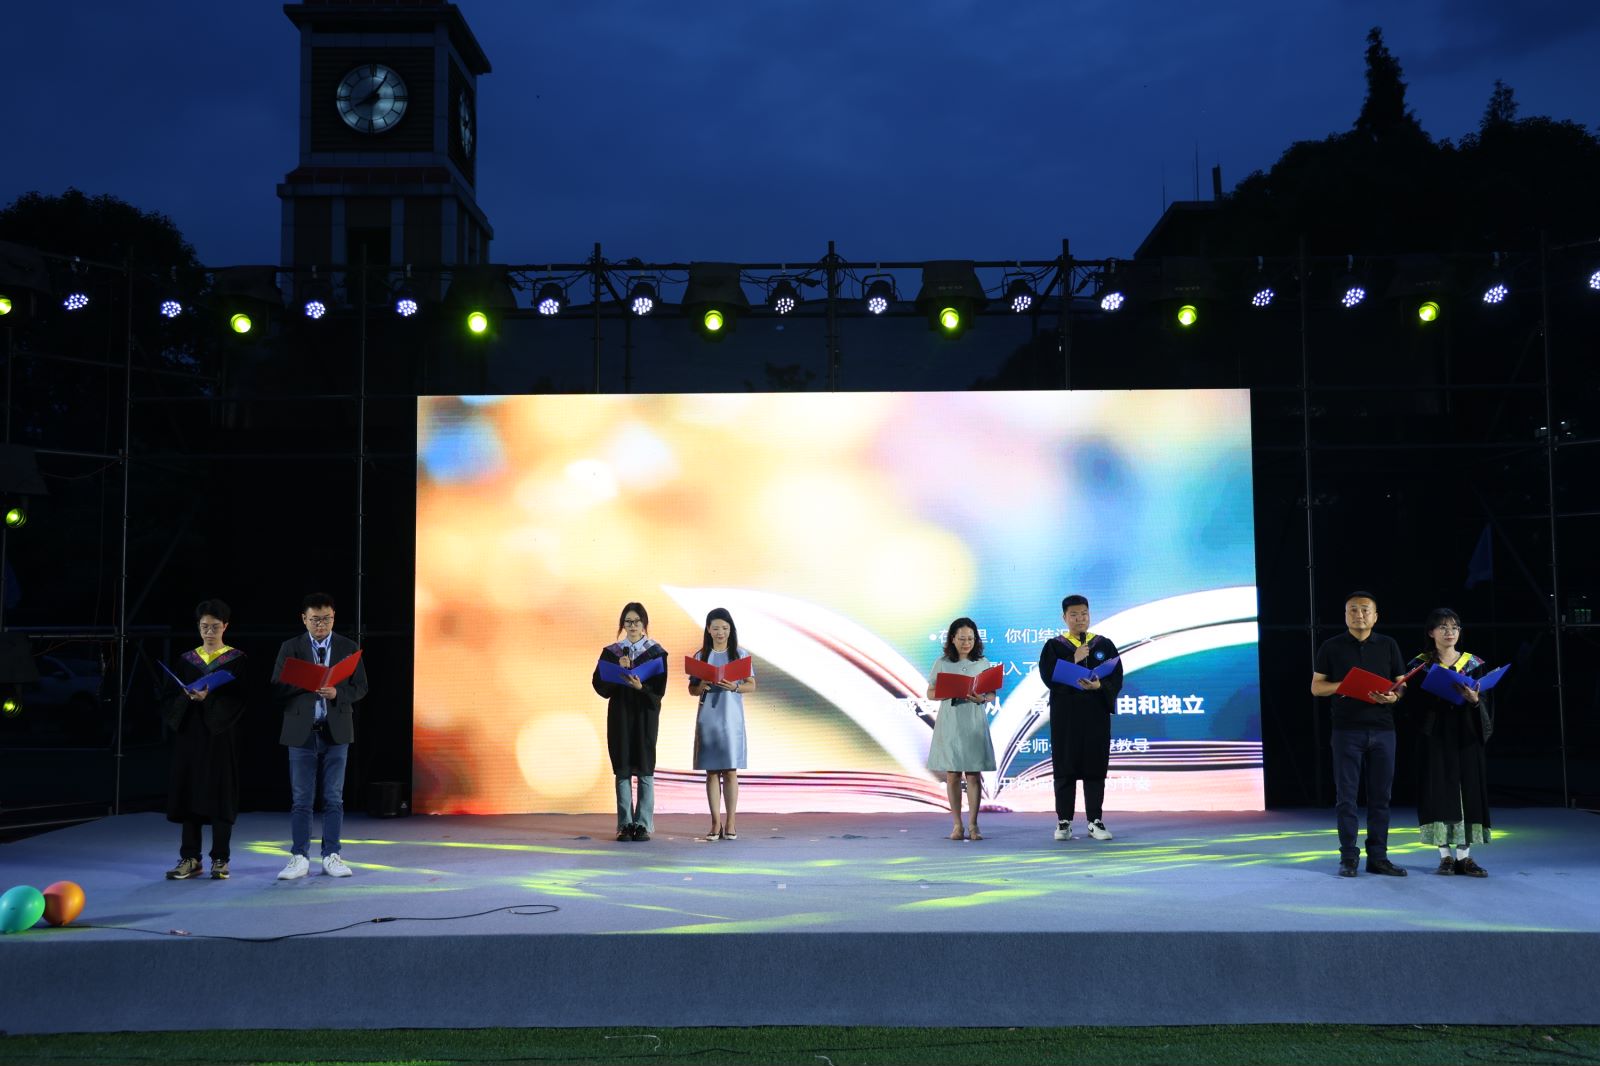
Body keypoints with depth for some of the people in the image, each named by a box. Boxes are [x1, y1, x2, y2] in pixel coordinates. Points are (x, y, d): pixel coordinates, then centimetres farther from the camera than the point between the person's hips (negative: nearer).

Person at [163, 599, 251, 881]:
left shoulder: (237, 660, 1)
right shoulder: (186, 660, 11)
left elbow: (240, 699, -7)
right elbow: (174, 698, 8)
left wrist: (209, 697, -21)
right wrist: (186, 696, -14)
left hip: (221, 735, -3)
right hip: (190, 733, 3)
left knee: (220, 795, -2)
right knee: (188, 794, 2)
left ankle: (220, 860, 4)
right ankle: (190, 859, 8)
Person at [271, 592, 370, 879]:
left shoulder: (348, 647, 6)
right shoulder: (290, 648, 4)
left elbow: (360, 687, 4)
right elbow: (277, 689, -1)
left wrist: (336, 692, -15)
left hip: (336, 732, 1)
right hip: (301, 732, -1)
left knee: (333, 799, 4)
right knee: (301, 799, 2)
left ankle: (331, 857, 10)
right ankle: (299, 858, 8)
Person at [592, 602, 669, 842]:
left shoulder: (656, 652, 2)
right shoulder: (611, 652, 7)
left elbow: (659, 690, -5)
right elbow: (599, 685, 0)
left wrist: (641, 687, -23)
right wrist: (619, 670, -13)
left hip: (645, 715, -1)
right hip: (619, 714, 2)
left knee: (645, 769, -3)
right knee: (622, 769, 1)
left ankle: (643, 824, 2)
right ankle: (625, 824, 6)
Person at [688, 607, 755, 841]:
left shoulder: (740, 654, 4)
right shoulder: (700, 656, 7)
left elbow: (752, 685, 3)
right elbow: (691, 689, 9)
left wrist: (735, 687, -16)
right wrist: (701, 688, -13)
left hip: (732, 718, -1)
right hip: (707, 718, 1)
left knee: (730, 771, -2)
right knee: (712, 771, 1)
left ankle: (730, 823, 2)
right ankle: (716, 823, 5)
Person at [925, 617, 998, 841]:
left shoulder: (983, 663, 5)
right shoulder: (942, 663, 4)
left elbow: (992, 694, 6)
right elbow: (930, 693, 4)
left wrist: (981, 699, -17)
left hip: (975, 724, 0)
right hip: (949, 723, 0)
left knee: (973, 774, -1)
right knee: (952, 775, 1)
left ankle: (973, 825, 5)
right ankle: (957, 825, 9)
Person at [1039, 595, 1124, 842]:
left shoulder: (1104, 645, 8)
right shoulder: (1054, 646, 4)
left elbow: (1117, 678, 0)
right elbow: (1048, 676, -9)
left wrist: (1099, 686, -19)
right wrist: (1073, 660, -16)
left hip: (1096, 715, 1)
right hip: (1065, 715, -1)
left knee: (1095, 767, 2)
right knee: (1065, 767, 1)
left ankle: (1095, 821, 9)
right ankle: (1063, 822, 6)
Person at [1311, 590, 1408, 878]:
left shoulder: (1388, 645, 11)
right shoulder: (1331, 647, 6)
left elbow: (1402, 684, 12)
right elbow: (1316, 686, 6)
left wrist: (1393, 696, -11)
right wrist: (1341, 686, -13)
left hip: (1382, 729, 2)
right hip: (1347, 729, -2)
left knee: (1380, 796, 4)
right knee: (1346, 795, -1)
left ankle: (1378, 857, 11)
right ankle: (1348, 857, 4)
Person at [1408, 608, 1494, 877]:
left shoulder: (1473, 663, 8)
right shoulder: (1420, 664, 3)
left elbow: (1485, 699, 2)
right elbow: (1416, 701, -5)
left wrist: (1475, 700, -20)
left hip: (1465, 735, 2)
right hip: (1435, 736, -2)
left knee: (1467, 790, -1)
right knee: (1440, 791, -3)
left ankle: (1464, 856, 4)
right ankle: (1445, 856, 3)